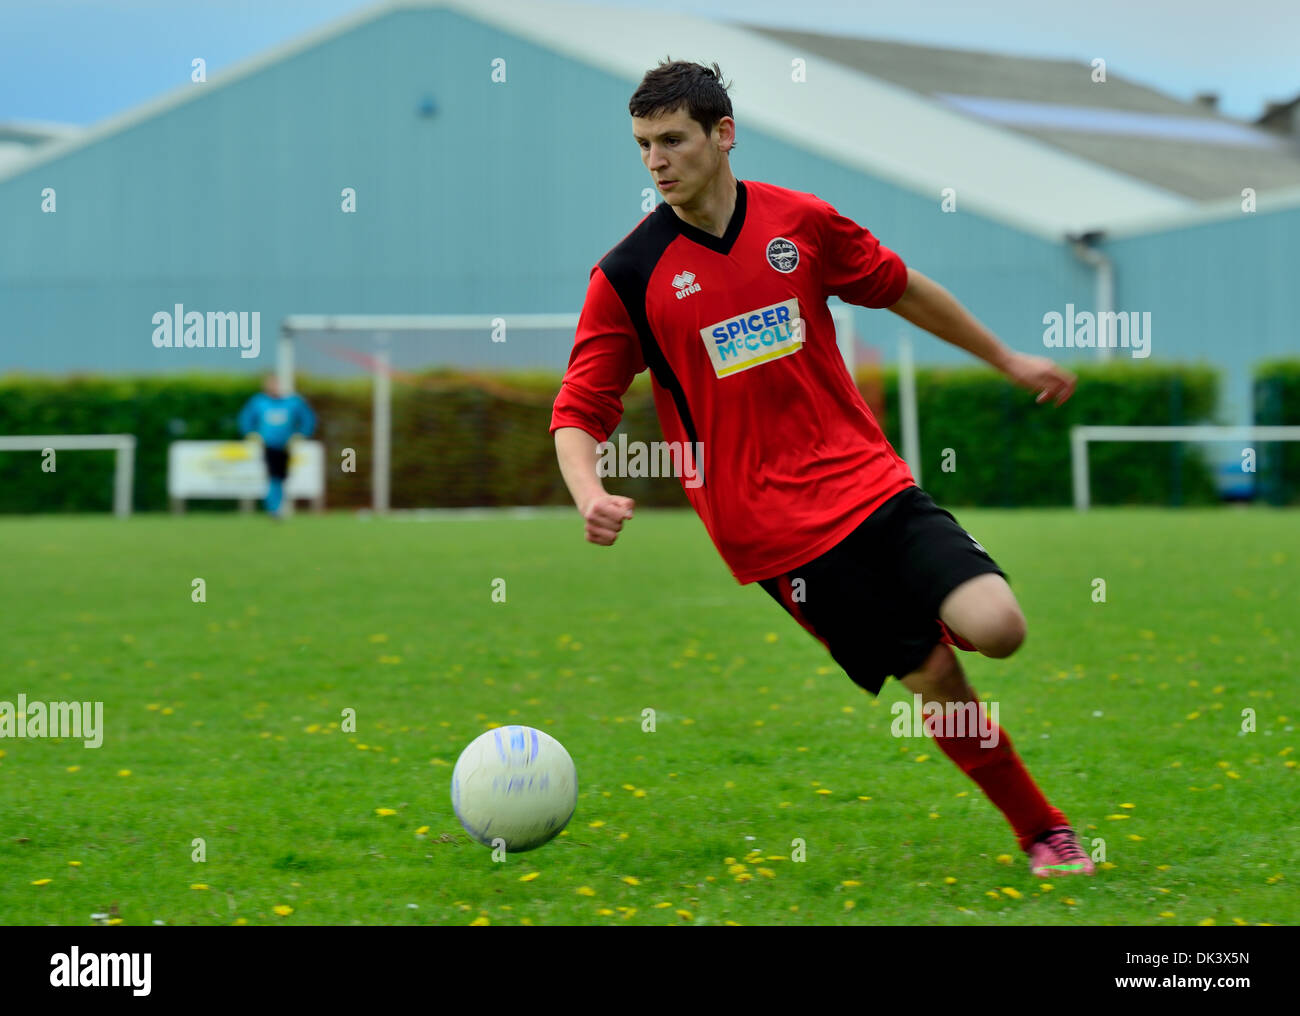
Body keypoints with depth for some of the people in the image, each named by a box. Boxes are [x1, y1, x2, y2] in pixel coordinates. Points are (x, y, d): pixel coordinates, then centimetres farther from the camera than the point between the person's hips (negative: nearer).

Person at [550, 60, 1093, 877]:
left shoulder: (802, 222, 1)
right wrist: (589, 494, -25)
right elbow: (579, 412, -4)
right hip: (777, 530, -2)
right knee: (933, 677, -4)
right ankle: (1043, 831, 16)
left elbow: (900, 288, 18)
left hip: (873, 481, 2)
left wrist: (1007, 360, 26)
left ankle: (945, 608, 19)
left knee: (995, 627, -17)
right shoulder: (628, 277, -6)